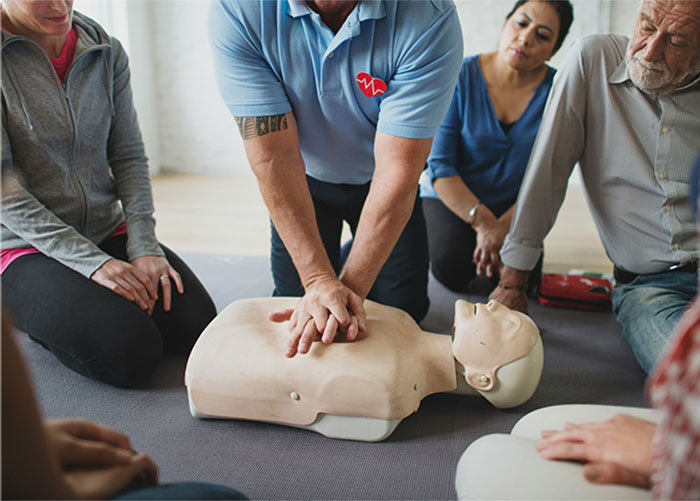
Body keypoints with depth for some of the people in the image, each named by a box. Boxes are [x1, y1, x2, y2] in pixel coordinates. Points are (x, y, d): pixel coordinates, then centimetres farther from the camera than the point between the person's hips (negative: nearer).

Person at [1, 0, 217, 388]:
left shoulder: (106, 51, 3)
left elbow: (129, 156, 4)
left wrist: (144, 247, -10)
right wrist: (91, 262, -21)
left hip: (108, 233, 5)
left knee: (197, 324, -11)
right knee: (131, 350, -24)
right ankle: (32, 316, 7)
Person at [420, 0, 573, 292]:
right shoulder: (462, 76, -13)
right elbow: (440, 166, -16)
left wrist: (504, 225, -22)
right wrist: (483, 221, -24)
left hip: (514, 206, 2)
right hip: (452, 199, -1)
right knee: (452, 270, -23)